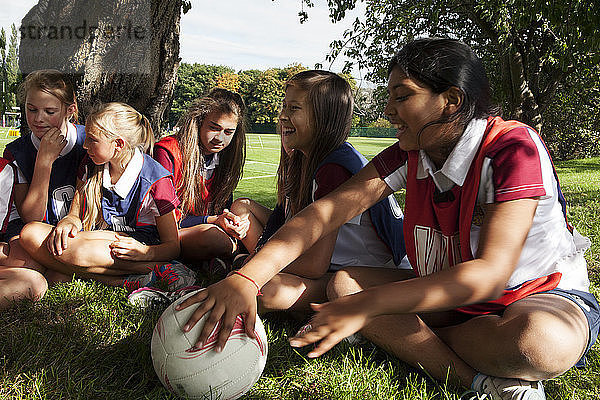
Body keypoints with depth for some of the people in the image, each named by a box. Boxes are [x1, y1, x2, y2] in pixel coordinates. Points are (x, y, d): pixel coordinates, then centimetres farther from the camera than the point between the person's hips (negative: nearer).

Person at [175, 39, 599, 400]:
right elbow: (326, 211, -17)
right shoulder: (410, 154, -7)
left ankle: (413, 342, -15)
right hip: (451, 296, 6)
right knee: (344, 284, -14)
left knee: (539, 340, -40)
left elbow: (490, 274, -32)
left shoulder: (514, 147, -23)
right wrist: (246, 277, -31)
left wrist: (366, 307, -38)